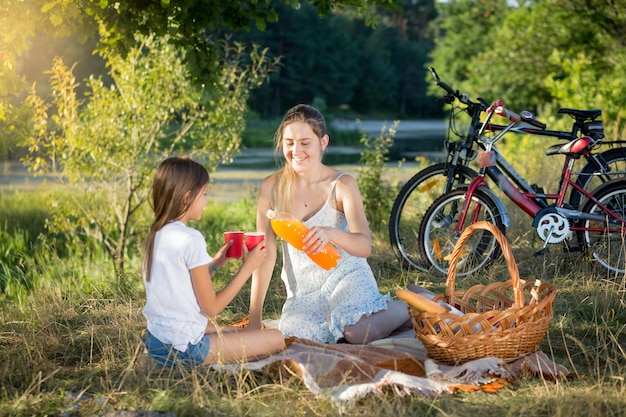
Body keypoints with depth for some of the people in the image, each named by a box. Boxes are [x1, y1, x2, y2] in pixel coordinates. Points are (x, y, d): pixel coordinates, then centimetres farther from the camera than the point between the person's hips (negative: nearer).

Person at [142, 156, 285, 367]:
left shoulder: (156, 235, 6)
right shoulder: (190, 239, -19)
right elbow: (211, 307, -14)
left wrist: (215, 263, 13)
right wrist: (248, 267, -7)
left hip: (156, 341, 9)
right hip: (183, 348, -9)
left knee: (235, 331, 31)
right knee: (277, 339, -5)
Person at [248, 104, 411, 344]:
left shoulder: (342, 185, -10)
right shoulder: (271, 188, -4)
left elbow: (364, 246, -20)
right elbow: (265, 252, -2)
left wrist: (331, 233, -43)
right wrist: (254, 317, -6)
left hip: (345, 276, -2)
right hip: (303, 292, 3)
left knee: (359, 333, -31)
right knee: (293, 335, -28)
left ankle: (401, 308, 4)